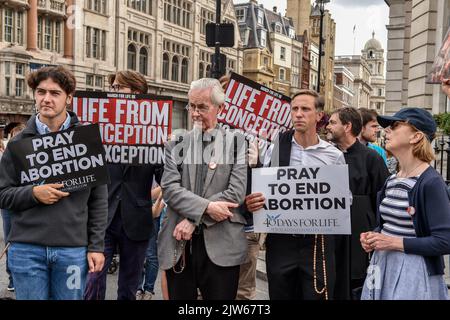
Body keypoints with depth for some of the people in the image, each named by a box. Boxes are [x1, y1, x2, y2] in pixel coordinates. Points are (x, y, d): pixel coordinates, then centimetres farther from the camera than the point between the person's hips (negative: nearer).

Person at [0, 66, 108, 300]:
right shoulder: (19, 142, 5)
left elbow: (98, 198, 3)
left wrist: (96, 246, -2)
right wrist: (33, 193, -13)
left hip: (73, 249, 0)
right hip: (26, 249, 0)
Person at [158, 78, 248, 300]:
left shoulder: (237, 144, 3)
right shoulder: (176, 145, 10)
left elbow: (236, 192, -7)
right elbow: (169, 188, -2)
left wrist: (193, 219, -11)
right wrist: (206, 207, -16)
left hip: (221, 245, -2)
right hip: (178, 245, 2)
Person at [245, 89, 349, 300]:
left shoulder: (334, 156, 3)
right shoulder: (275, 150, 3)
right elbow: (259, 193, 6)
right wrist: (252, 202, -17)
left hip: (318, 243, -1)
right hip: (280, 241, 1)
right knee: (280, 295, 12)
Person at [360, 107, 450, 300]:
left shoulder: (431, 182, -16)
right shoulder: (391, 181, 9)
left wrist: (394, 242, -19)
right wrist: (373, 237, 1)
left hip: (414, 272, -7)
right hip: (382, 265, 7)